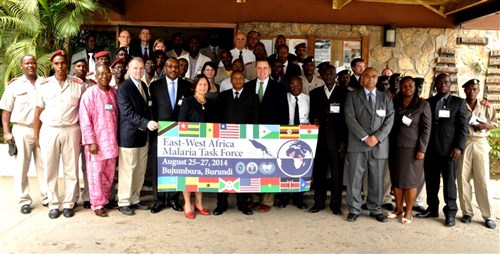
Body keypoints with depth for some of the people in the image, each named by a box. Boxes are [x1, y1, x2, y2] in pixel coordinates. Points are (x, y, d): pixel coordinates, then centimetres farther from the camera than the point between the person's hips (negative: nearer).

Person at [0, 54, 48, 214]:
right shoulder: (14, 85, 4)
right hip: (22, 130, -1)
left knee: (44, 165, 6)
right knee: (22, 166, 3)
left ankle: (47, 197, 14)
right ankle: (24, 200, 11)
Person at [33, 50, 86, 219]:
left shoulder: (78, 84, 1)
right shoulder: (44, 85, 4)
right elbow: (38, 112, 7)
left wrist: (83, 132, -2)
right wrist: (36, 135, 4)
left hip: (71, 130, -1)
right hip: (49, 131, 1)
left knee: (71, 169, 4)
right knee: (50, 170, 6)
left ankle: (69, 203, 15)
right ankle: (53, 204, 16)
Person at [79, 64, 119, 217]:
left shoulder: (115, 93, 7)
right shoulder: (90, 93, -6)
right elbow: (85, 119, -9)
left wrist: (118, 138, 9)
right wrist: (90, 141, -14)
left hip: (112, 141, 5)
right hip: (96, 141, -4)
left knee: (109, 173, 12)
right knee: (96, 173, 3)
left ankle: (105, 199, 27)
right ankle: (98, 204, 14)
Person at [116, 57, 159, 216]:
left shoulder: (144, 86, 14)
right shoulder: (124, 88, -10)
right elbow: (127, 112, -19)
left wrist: (148, 124, 8)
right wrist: (146, 123, -27)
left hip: (142, 135, 7)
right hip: (129, 136, -7)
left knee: (140, 171, 11)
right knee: (127, 170, 1)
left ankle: (134, 200, 23)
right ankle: (123, 202, 13)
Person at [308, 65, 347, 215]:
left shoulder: (344, 93, 4)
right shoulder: (315, 93, 13)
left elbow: (347, 118, 1)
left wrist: (344, 141, -5)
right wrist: (313, 120, -7)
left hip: (336, 140, -2)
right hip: (319, 139, 2)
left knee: (337, 174, 2)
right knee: (318, 173, 5)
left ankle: (335, 205, 14)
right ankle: (319, 203, 17)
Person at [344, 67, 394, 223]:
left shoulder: (386, 98, 13)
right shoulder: (352, 96, 6)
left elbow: (389, 121, 3)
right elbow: (350, 118, -6)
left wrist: (377, 137, -12)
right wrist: (364, 137, -14)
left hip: (379, 145, 2)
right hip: (357, 144, -2)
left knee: (377, 179, 8)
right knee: (354, 178, 0)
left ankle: (375, 209, 21)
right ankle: (354, 210, 12)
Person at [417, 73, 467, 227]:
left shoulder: (459, 102, 6)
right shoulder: (428, 102, 13)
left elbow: (463, 127, 0)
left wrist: (459, 147, -11)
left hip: (449, 149, -3)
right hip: (430, 148, 3)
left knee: (449, 182, 1)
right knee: (431, 181, 8)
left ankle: (450, 213, 10)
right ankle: (432, 209, 19)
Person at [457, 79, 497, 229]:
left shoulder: (486, 106, 7)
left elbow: (495, 123, 11)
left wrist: (484, 126, -10)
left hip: (480, 144, 0)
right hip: (463, 144, 0)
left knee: (483, 180, 0)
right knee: (463, 179, 1)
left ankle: (489, 216, 6)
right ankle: (467, 212, 11)